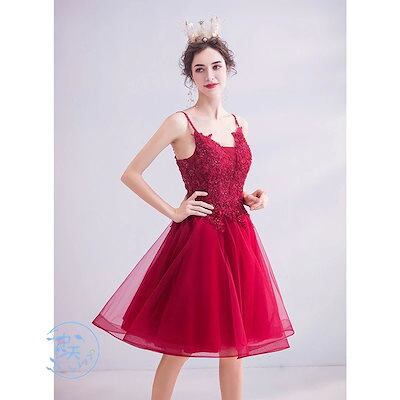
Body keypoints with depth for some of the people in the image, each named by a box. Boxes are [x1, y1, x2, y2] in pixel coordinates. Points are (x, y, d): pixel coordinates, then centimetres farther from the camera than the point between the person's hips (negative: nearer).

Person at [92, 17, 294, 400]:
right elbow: (130, 174, -7)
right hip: (197, 238, -5)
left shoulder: (239, 123, 10)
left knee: (234, 344, 13)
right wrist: (173, 212, -9)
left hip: (239, 236, 6)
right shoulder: (180, 122, -7)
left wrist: (251, 198, 4)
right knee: (179, 346, 5)